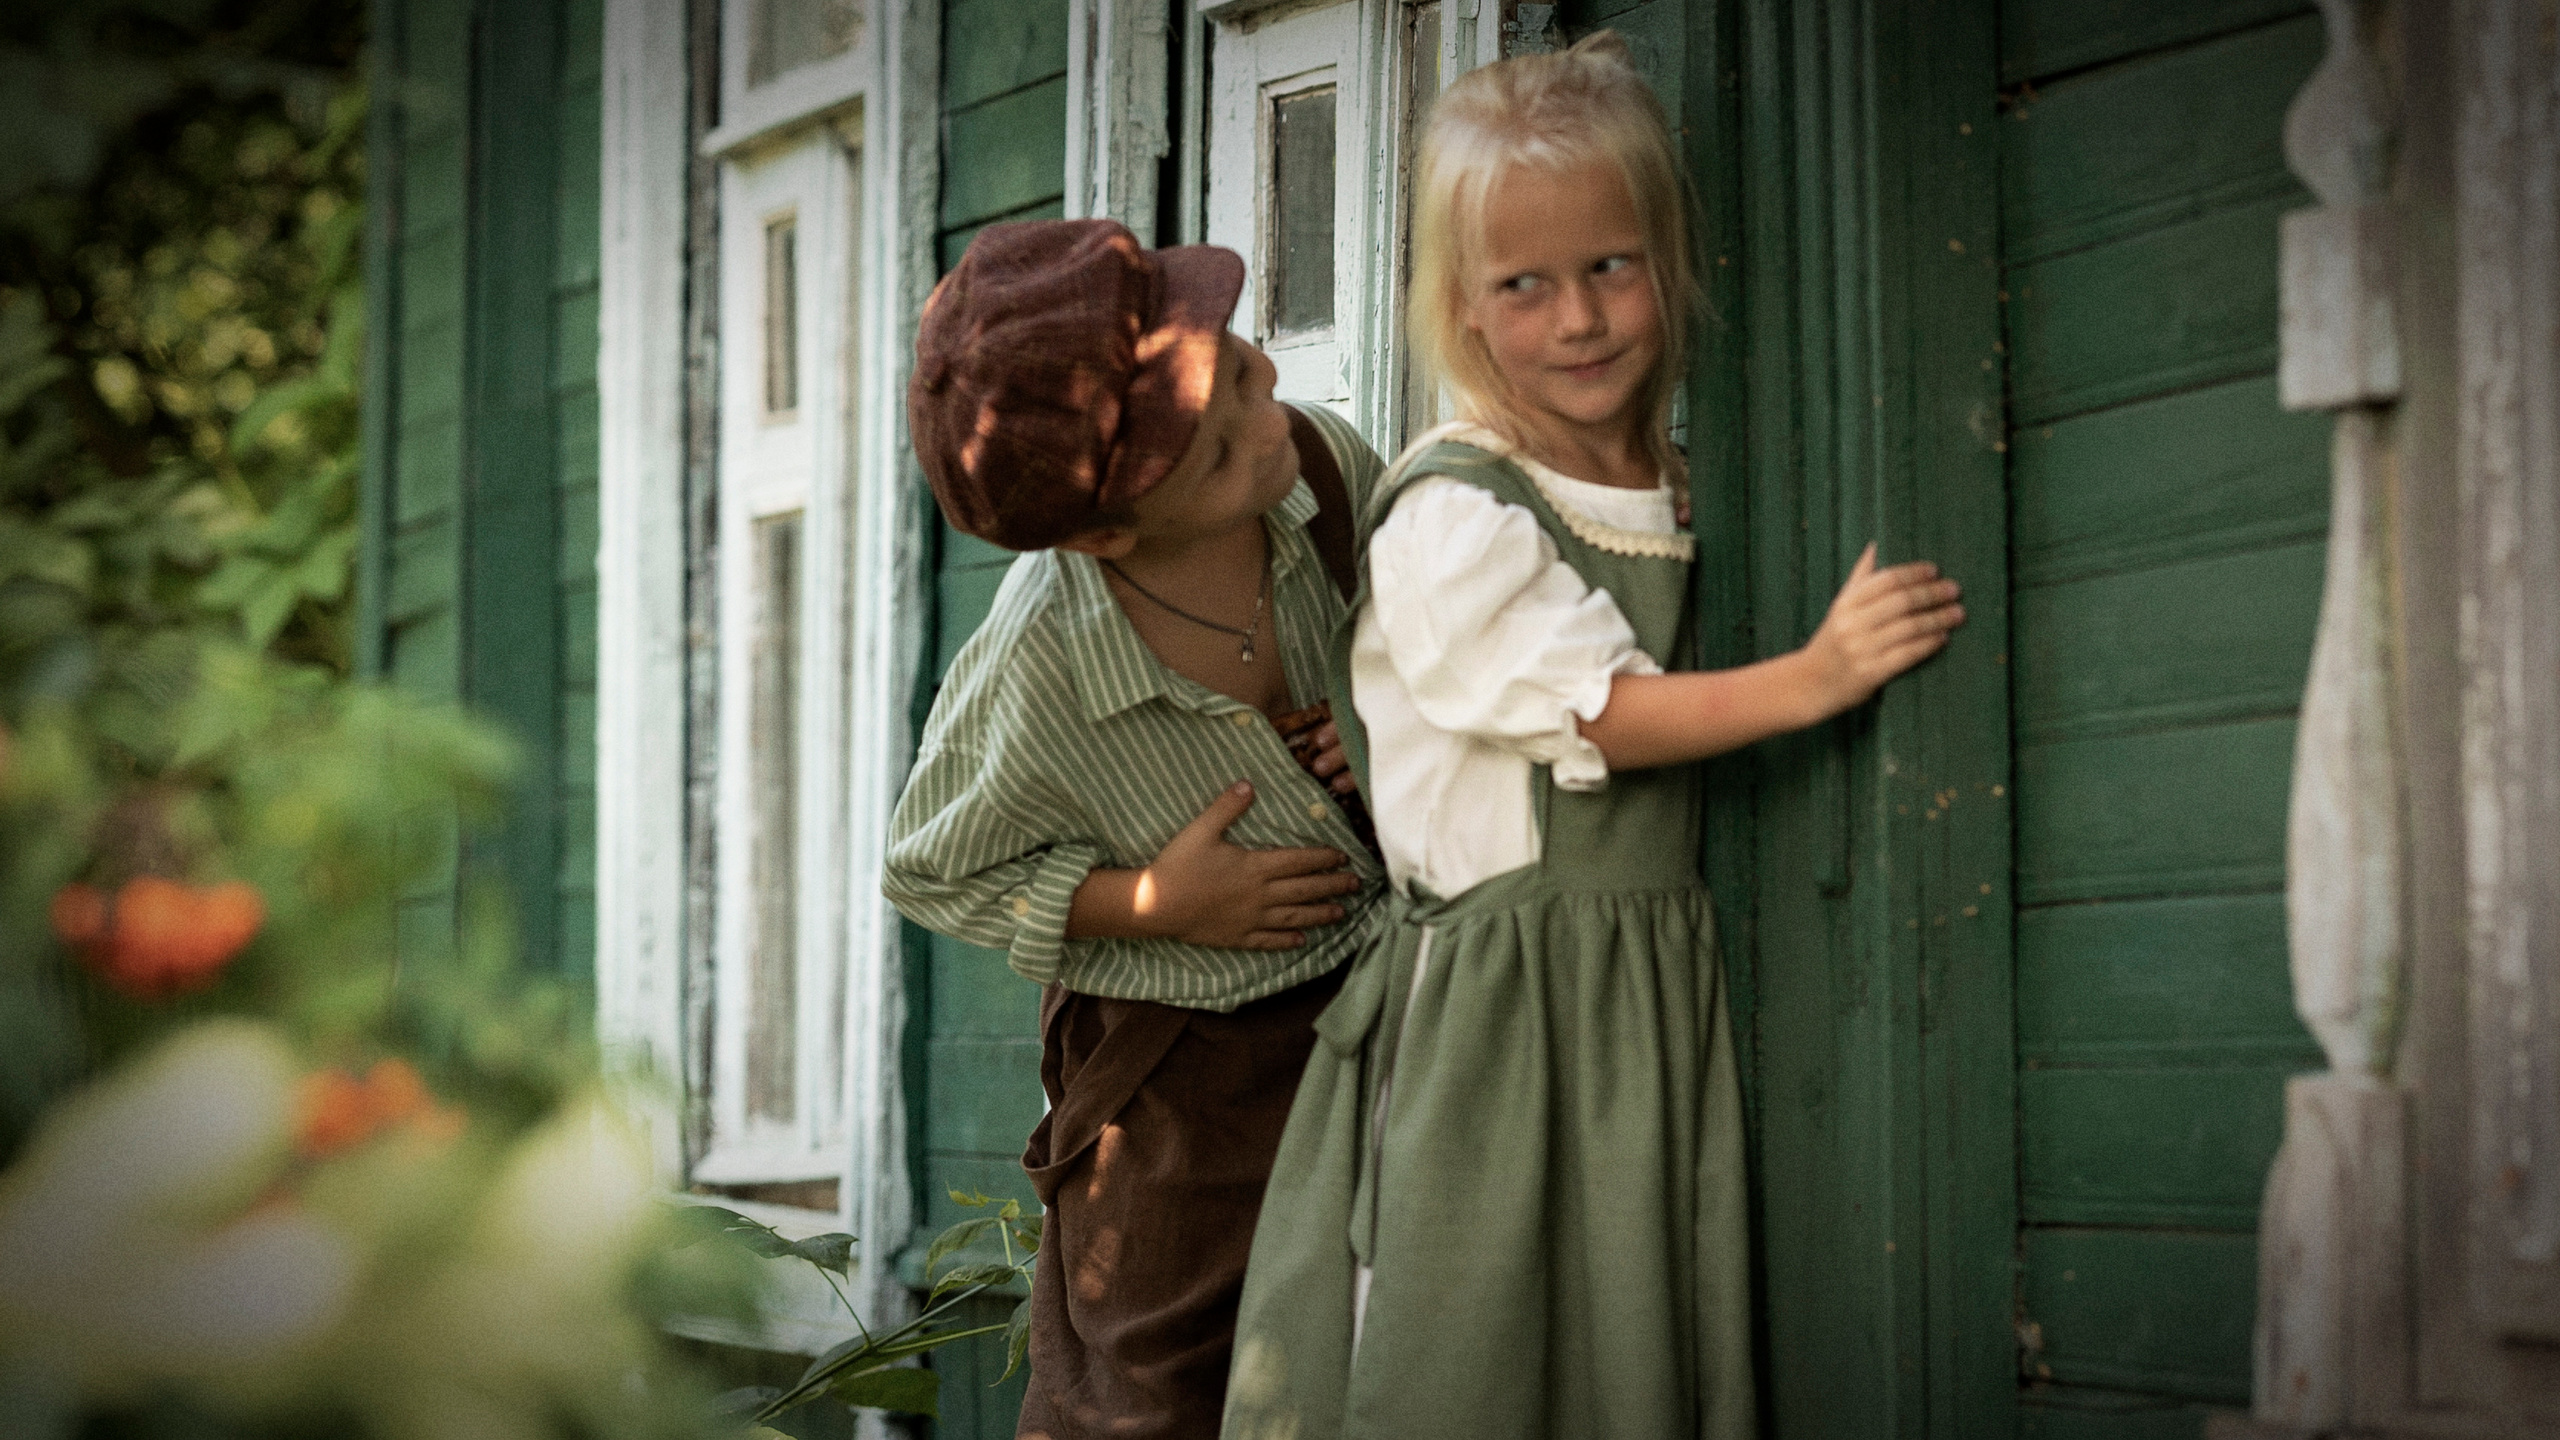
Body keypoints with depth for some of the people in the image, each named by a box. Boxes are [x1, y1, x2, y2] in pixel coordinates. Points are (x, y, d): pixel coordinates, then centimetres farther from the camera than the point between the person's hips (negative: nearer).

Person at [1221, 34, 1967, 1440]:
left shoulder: (1678, 487, 12)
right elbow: (1588, 713, -15)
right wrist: (1811, 678, -19)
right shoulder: (1448, 515, -11)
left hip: (1652, 991, 6)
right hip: (1487, 995, -6)